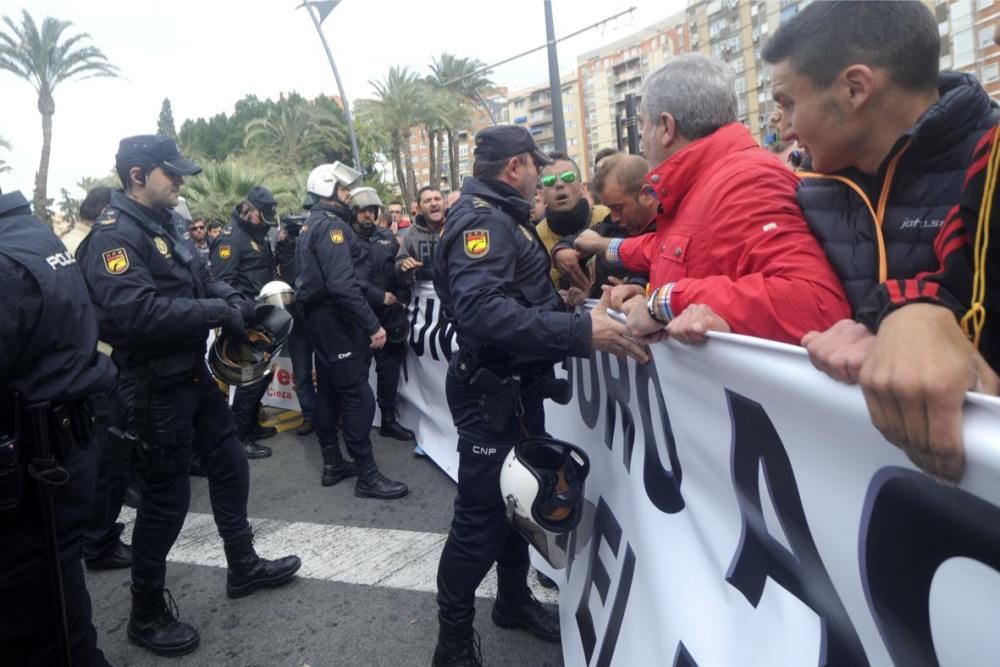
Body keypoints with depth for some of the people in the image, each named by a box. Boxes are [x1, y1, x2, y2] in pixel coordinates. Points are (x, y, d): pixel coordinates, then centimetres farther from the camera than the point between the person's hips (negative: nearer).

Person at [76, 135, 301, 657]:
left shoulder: (162, 225, 10)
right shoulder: (114, 234, -19)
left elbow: (198, 280, 16)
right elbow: (136, 312, -33)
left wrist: (235, 300, -6)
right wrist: (220, 313, -28)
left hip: (192, 371, 9)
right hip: (156, 385, -9)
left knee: (229, 466, 18)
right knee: (166, 495, 2)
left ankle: (243, 566, 37)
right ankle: (147, 613, 22)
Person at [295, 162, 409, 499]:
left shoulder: (310, 225, 16)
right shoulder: (332, 225, -17)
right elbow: (343, 284, -28)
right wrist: (373, 324, -27)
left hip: (318, 316, 11)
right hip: (336, 319, -11)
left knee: (328, 391, 14)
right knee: (357, 395, -8)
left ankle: (332, 464, 23)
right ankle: (367, 476, -4)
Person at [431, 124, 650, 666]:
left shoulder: (499, 217, 14)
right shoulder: (482, 219, -20)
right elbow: (482, 309, -37)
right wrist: (581, 332, -41)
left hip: (516, 386, 10)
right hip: (491, 390, -10)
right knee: (480, 516, 0)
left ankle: (514, 601, 39)